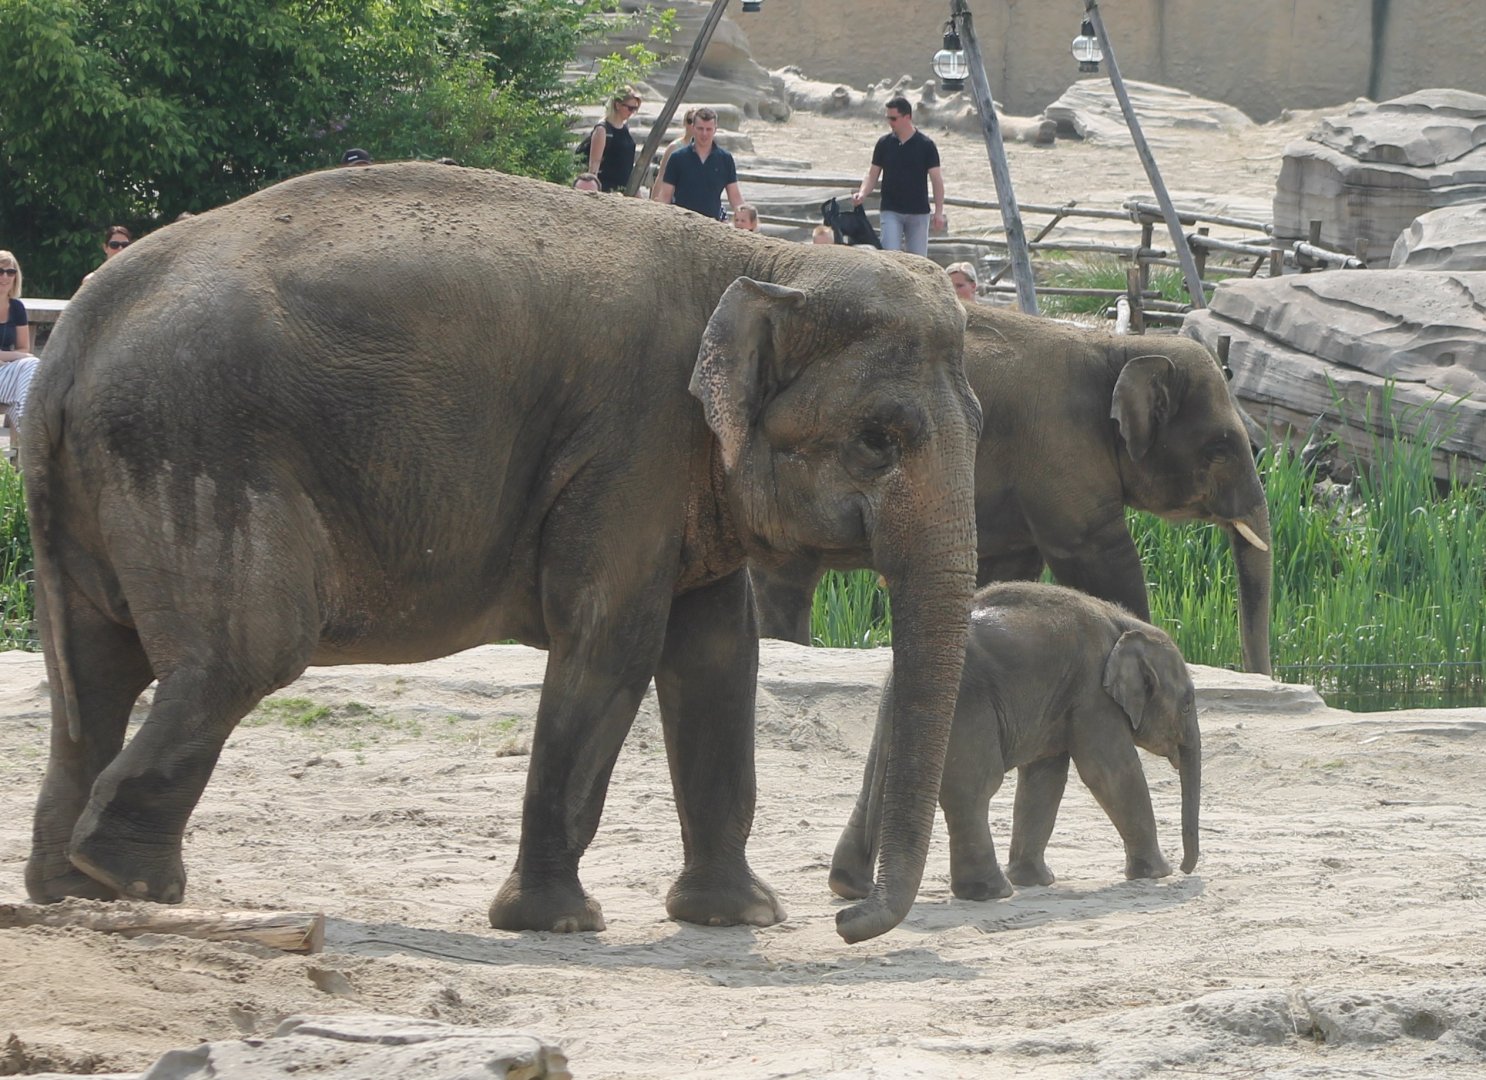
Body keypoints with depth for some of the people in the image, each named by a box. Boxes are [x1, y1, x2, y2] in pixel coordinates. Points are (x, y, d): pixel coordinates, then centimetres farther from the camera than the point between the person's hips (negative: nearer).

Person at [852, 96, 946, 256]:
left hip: (918, 212, -1)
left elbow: (936, 179, -3)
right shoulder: (884, 143, 2)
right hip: (891, 211, 1)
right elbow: (873, 173, 6)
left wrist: (939, 211, -9)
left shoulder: (925, 145, -4)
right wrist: (863, 193, -13)